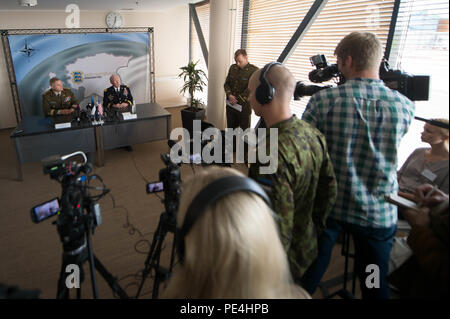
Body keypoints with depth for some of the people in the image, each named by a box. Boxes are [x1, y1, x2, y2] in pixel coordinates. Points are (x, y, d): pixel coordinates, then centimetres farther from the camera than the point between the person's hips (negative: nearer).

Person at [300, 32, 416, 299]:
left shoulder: (324, 100, -17)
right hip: (379, 213, 2)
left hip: (326, 205, -1)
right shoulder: (405, 106, -8)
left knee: (308, 277, 17)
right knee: (375, 285, 21)